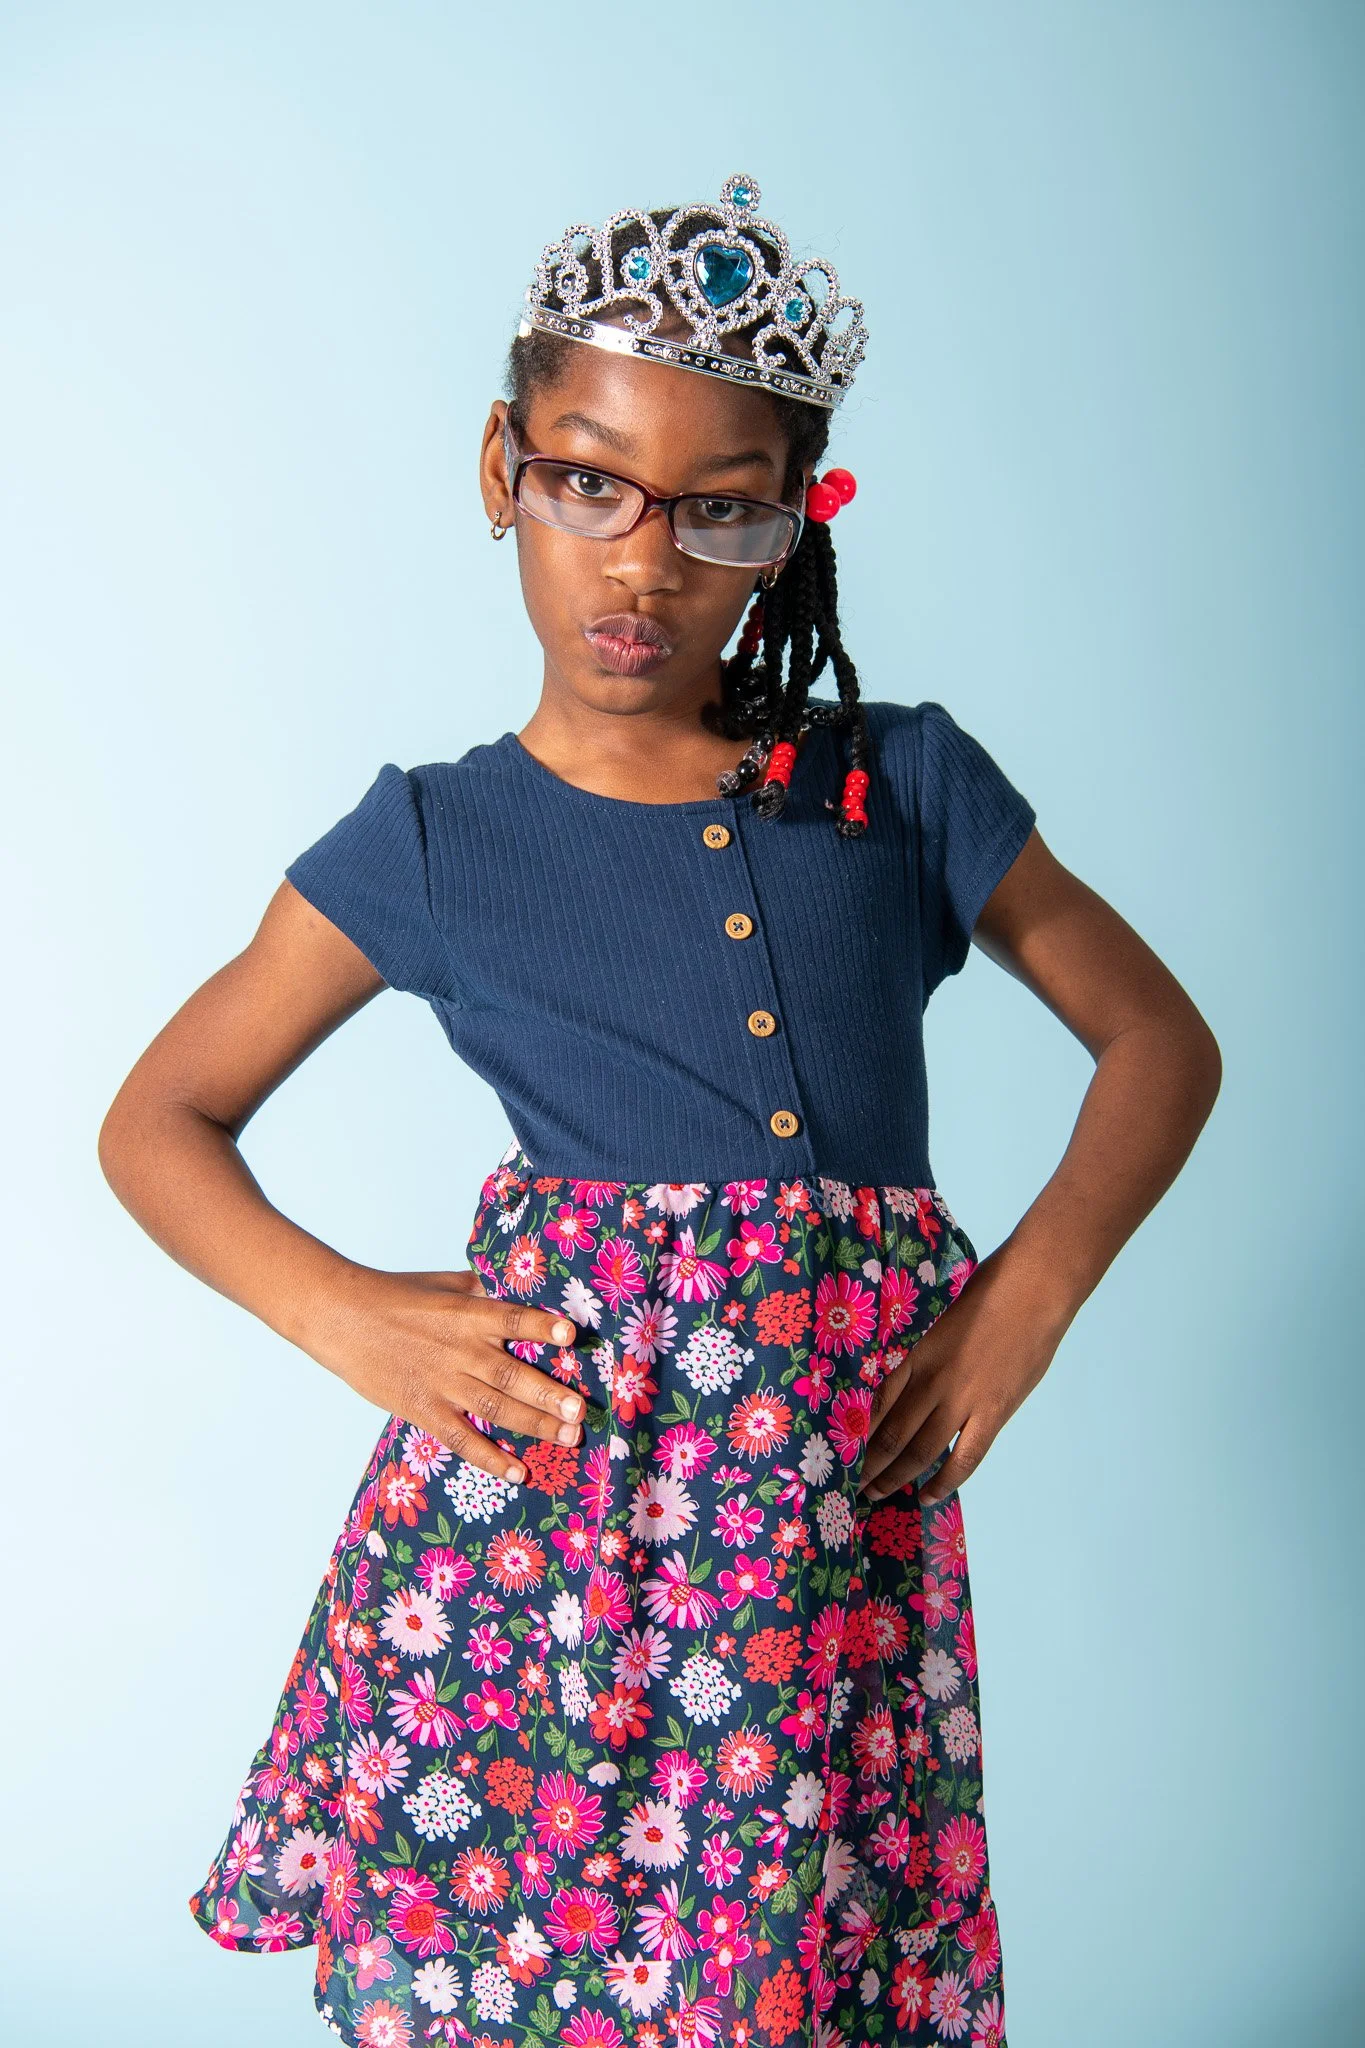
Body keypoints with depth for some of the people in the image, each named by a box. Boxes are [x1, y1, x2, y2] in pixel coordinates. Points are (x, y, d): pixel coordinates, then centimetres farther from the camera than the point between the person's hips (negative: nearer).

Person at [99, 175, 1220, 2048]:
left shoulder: (906, 786, 6)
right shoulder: (431, 847, 4)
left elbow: (1161, 1043, 12)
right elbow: (156, 1123, 10)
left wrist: (1030, 1295, -3)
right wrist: (350, 1318, -6)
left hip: (848, 1530, 1)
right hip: (528, 1507, 0)